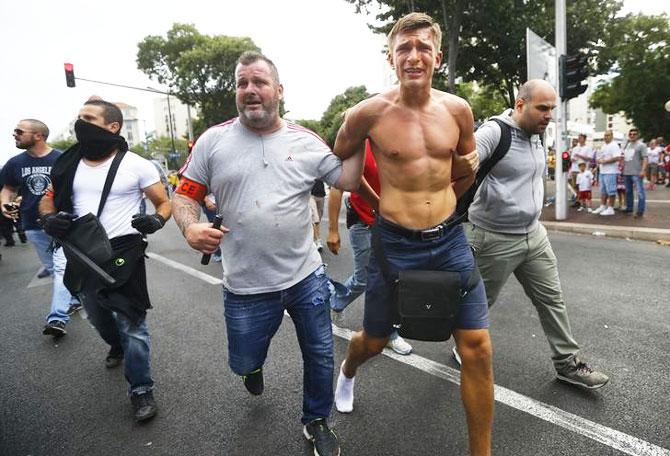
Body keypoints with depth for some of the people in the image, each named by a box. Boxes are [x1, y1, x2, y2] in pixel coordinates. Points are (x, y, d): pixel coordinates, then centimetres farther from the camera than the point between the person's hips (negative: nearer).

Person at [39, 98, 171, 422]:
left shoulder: (136, 165, -9)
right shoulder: (69, 164, 4)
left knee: (132, 325, -6)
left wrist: (156, 220, -24)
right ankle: (117, 346, 56)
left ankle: (141, 389, 11)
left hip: (123, 253, -5)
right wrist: (49, 219, -8)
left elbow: (164, 202, -2)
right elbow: (48, 200, 14)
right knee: (98, 318, 25)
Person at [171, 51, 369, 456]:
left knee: (320, 356, 14)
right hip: (246, 287, -1)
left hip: (307, 276, 1)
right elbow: (185, 195, 2)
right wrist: (191, 227, -18)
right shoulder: (213, 140, -3)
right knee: (243, 363, 16)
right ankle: (255, 363, 57)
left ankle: (317, 421, 42)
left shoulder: (305, 141, 0)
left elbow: (349, 181, 0)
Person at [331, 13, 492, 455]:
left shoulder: (458, 109, 1)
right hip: (395, 245, -2)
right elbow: (340, 163, 8)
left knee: (478, 348, 2)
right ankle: (348, 371, 54)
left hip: (451, 239, 3)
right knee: (375, 341, 15)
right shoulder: (370, 112, -10)